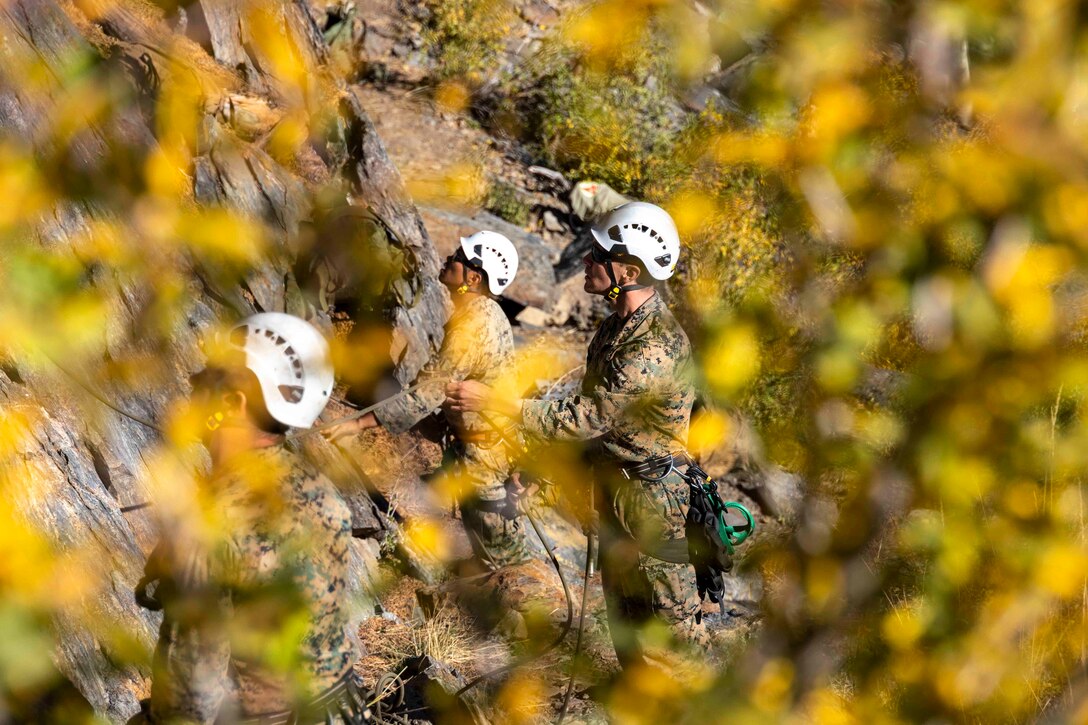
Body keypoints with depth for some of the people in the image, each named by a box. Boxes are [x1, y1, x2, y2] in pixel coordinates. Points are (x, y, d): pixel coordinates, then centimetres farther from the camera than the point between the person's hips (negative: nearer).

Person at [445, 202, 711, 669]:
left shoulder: (655, 348, -29)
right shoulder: (619, 322, 3)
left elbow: (584, 418, -27)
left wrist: (492, 403, -24)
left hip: (650, 491, -10)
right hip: (613, 481, 10)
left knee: (669, 608, 5)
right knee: (622, 599, 21)